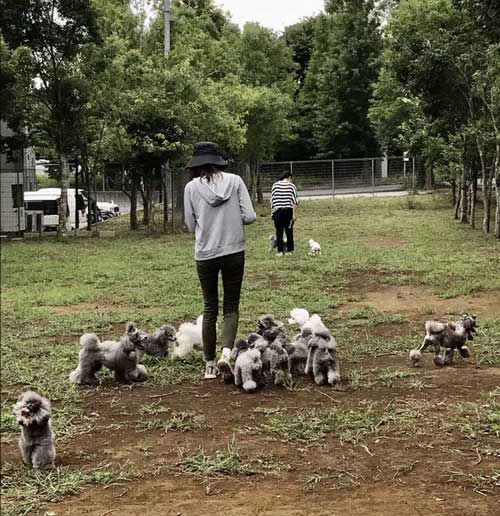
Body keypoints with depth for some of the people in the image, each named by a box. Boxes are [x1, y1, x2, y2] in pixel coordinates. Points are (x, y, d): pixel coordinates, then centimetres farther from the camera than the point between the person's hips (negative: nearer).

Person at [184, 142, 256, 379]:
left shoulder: (192, 187, -4)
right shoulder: (235, 181, -3)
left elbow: (191, 225, 2)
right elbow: (250, 216, -5)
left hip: (205, 254, 0)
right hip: (234, 251, 0)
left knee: (209, 308, 13)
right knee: (231, 307, 10)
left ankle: (209, 365, 15)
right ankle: (227, 351, -13)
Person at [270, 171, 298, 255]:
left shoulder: (275, 185, 3)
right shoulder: (292, 186, -1)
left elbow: (272, 199, 3)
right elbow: (294, 201, -3)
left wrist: (272, 210, 11)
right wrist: (294, 214, 0)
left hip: (277, 211, 1)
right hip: (288, 210, -1)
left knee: (279, 232, 5)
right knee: (289, 231, 8)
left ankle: (280, 251, 6)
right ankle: (289, 250, 11)